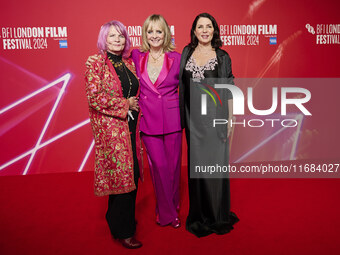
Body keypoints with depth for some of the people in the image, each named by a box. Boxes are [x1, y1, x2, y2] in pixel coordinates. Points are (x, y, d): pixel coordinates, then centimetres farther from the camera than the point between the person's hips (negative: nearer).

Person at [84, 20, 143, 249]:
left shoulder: (128, 62, 14)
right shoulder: (97, 64, -6)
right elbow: (94, 98, -15)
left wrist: (136, 105, 7)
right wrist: (125, 104, -12)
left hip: (130, 125, 7)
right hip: (110, 127, -7)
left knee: (131, 173, 11)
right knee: (121, 174, -3)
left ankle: (117, 217, 33)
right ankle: (123, 230, 14)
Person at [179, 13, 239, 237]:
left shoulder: (222, 57, 3)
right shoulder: (186, 53, 9)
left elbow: (229, 91, 1)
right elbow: (182, 86, 9)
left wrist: (230, 120, -4)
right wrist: (183, 118, 4)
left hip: (215, 116, -2)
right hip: (194, 117, 2)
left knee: (215, 163, 3)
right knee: (196, 164, 7)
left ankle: (218, 216, 21)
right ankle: (200, 215, 23)